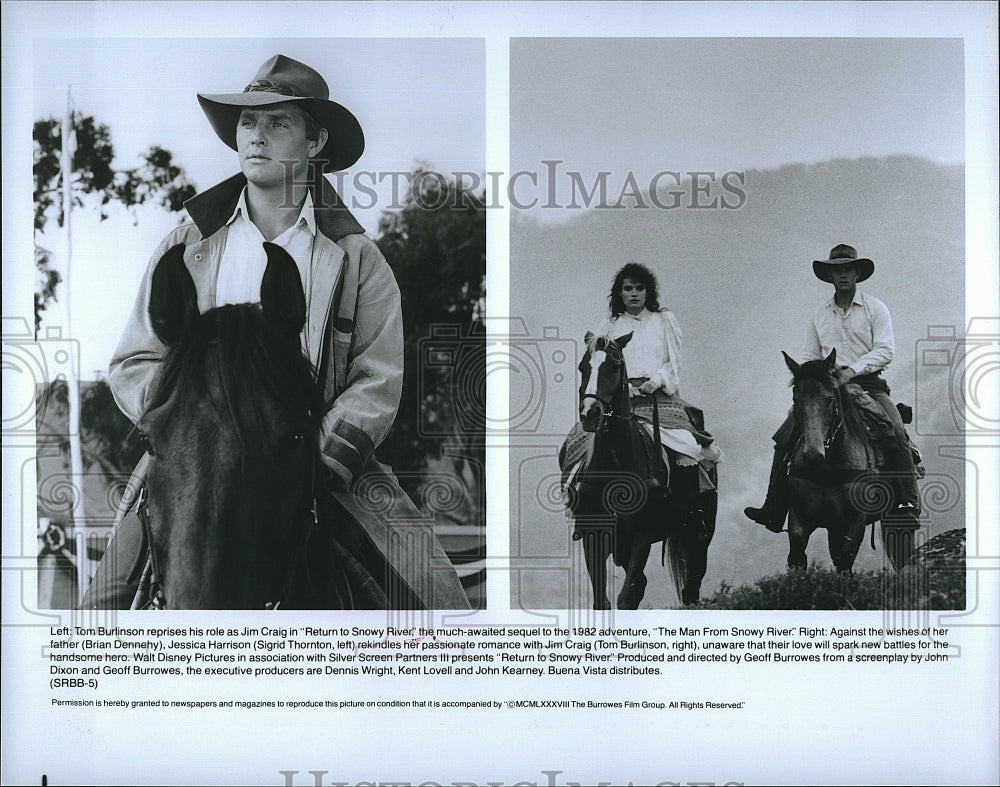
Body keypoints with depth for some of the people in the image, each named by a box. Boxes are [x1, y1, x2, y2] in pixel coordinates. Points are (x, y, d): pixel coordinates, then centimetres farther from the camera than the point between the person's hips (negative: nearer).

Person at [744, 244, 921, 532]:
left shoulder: (875, 308, 3)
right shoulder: (820, 314, 15)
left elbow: (885, 351, -6)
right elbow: (810, 355, 15)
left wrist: (852, 370, -20)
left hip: (867, 383, -3)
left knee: (896, 433, -28)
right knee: (785, 436, -10)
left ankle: (908, 505, -23)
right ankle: (774, 511, -9)